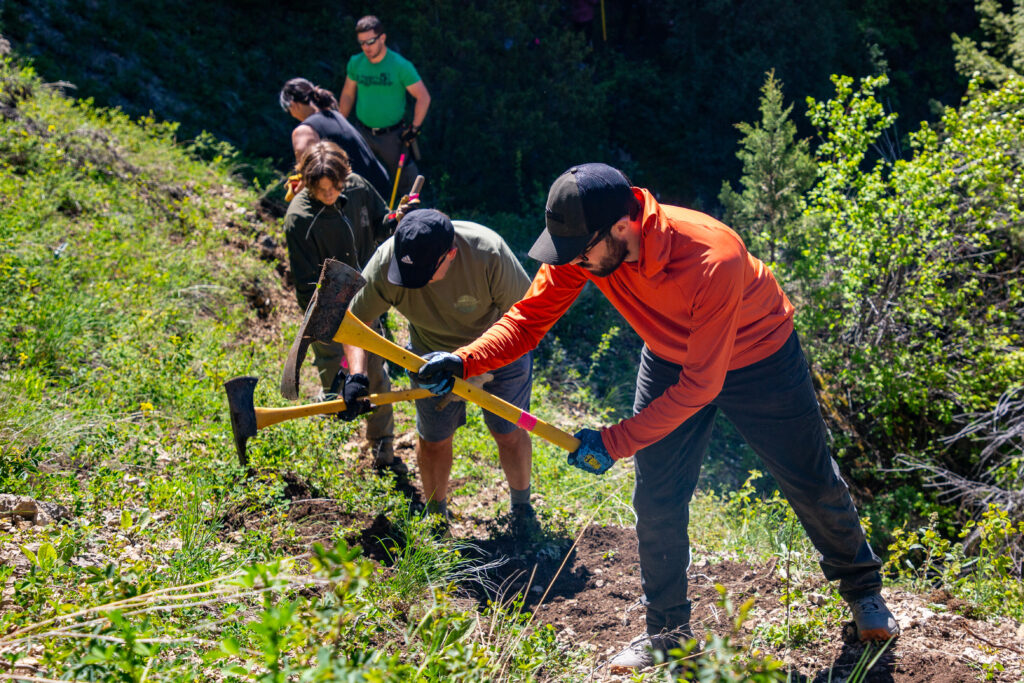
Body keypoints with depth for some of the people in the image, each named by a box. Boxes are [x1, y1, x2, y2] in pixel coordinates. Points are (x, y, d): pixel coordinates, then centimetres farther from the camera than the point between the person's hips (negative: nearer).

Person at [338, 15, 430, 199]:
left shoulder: (401, 65, -15)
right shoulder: (355, 63, -3)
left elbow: (423, 97, -10)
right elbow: (347, 95, 10)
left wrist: (414, 129, -12)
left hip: (392, 135, -4)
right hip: (363, 133, 4)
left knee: (404, 177, 6)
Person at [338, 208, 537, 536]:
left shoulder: (490, 253, -38)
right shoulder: (386, 262, -31)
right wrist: (356, 374, -36)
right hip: (433, 352, 2)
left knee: (509, 433, 7)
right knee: (433, 439, 10)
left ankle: (521, 508, 35)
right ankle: (436, 518, 35)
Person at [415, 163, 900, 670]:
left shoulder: (714, 261, -42)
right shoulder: (581, 249, -27)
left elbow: (700, 384, -36)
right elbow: (529, 318, -19)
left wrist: (616, 441, -34)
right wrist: (464, 361, -36)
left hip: (759, 358, -4)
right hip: (670, 358, 4)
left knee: (812, 485, 11)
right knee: (655, 502, 2)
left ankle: (862, 588, 38)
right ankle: (667, 632, 22)